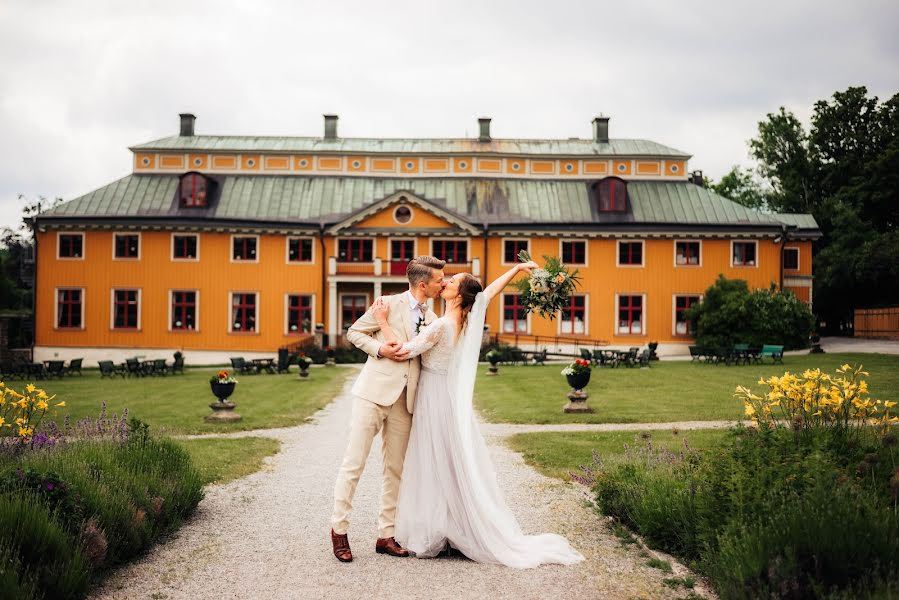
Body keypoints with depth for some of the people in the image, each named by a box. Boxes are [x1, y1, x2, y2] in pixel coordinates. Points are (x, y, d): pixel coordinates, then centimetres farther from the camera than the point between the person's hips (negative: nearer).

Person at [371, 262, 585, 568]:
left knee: (433, 470, 0)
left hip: (434, 399, -7)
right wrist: (517, 268, 19)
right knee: (457, 469, 11)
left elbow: (403, 351, -23)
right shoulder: (467, 320, 0)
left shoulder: (440, 326, -21)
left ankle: (430, 538, 8)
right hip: (451, 399, 7)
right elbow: (492, 289, 14)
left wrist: (383, 321, -15)